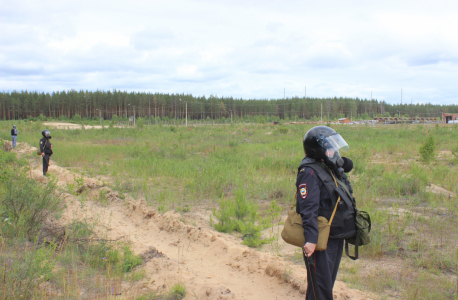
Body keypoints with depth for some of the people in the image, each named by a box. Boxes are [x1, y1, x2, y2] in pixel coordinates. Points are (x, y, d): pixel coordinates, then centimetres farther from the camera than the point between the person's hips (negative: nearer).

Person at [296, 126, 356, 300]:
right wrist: (311, 239, -32)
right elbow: (308, 209, -26)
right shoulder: (310, 172, -16)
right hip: (321, 240, -9)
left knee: (328, 284, 19)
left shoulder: (332, 169, 12)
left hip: (337, 237, 9)